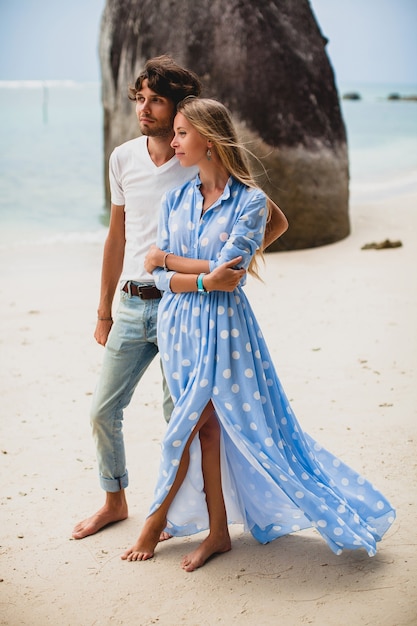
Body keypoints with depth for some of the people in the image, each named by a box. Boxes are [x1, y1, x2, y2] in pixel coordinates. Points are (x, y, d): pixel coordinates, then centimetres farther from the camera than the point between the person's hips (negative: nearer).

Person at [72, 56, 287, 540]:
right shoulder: (123, 158, 6)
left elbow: (275, 219, -3)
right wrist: (104, 311, 16)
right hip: (132, 305, 5)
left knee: (179, 414, 3)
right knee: (103, 411, 9)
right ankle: (115, 500, 31)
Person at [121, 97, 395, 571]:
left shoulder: (250, 201, -8)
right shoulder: (175, 200, 6)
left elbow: (228, 271, -17)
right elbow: (162, 278, 0)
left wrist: (166, 258, -8)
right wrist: (204, 280, -20)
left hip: (222, 325, -5)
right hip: (178, 323, 5)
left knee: (187, 427, -3)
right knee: (206, 426, 10)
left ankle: (158, 518, 18)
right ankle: (218, 531, 21)